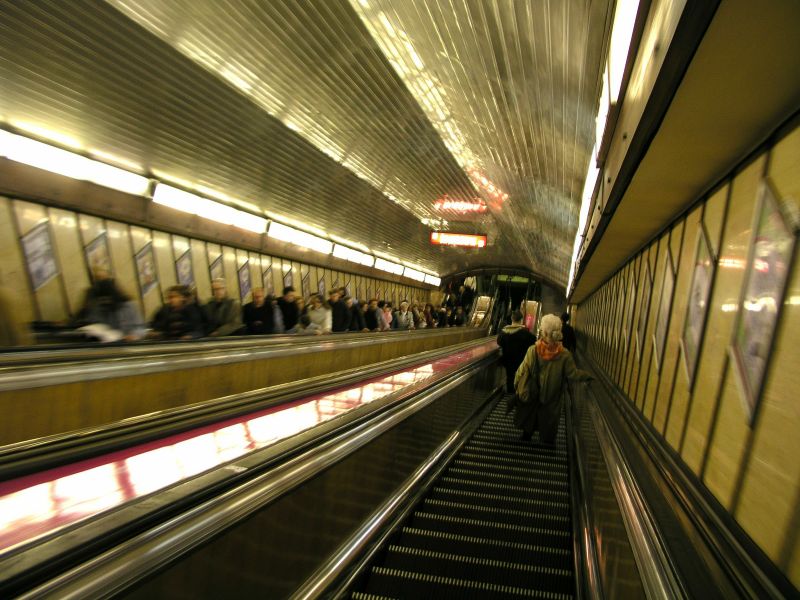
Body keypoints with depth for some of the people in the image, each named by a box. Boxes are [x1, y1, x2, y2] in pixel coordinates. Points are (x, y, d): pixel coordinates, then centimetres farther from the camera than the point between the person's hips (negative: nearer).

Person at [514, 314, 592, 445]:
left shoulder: (533, 350, -22)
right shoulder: (565, 355, -23)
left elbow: (523, 371, -18)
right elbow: (572, 374, -14)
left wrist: (517, 387, -6)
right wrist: (587, 376, 3)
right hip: (551, 397, -1)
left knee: (529, 414, 24)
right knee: (549, 417, 22)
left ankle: (527, 434, 41)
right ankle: (547, 440, 37)